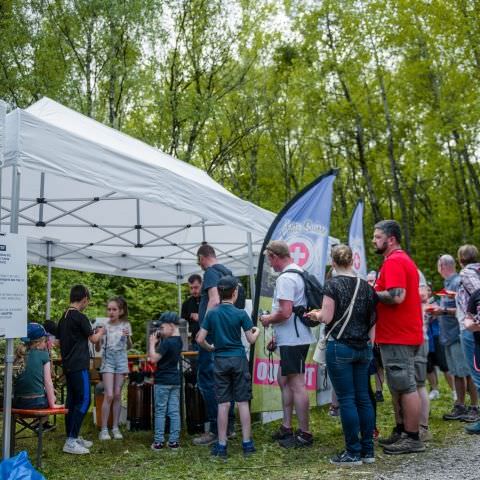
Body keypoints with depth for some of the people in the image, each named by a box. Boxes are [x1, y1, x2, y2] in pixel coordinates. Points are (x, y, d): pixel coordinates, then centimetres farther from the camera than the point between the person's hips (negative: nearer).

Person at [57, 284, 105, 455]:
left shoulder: (64, 317, 11)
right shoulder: (80, 317, -15)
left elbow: (59, 341, 18)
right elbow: (93, 339, -6)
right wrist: (101, 331, 13)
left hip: (68, 365, 9)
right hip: (79, 366, -9)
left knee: (72, 400, 13)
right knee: (83, 401, -6)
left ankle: (73, 437, 19)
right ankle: (70, 442, -9)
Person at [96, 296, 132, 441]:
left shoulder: (126, 325, 1)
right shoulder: (104, 326, -3)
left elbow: (129, 347, 8)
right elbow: (98, 348, -2)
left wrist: (128, 337, -11)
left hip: (121, 360, 2)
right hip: (108, 360, -2)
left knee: (117, 395, 5)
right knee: (109, 395, -9)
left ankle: (115, 427, 14)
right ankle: (104, 429, -1)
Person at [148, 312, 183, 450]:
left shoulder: (166, 342, -19)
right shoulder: (178, 341, 8)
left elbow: (153, 358, -20)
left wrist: (152, 343, -11)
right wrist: (158, 342, 4)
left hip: (162, 381, -7)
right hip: (175, 380, 7)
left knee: (160, 412, 2)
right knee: (174, 411, 8)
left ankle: (158, 442, 6)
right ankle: (174, 441, 11)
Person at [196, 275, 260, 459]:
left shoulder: (212, 313, -1)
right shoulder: (240, 314, -6)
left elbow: (200, 340, -2)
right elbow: (251, 340, -2)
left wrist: (210, 348, 16)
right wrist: (257, 331, 18)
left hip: (220, 361, 2)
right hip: (239, 360, -2)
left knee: (223, 403, 6)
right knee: (243, 402, 5)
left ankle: (221, 445, 9)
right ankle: (247, 443, 10)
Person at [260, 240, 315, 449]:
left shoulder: (285, 279, -18)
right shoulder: (299, 273, 15)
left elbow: (285, 312, -26)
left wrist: (268, 320, -6)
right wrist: (277, 334, 22)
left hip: (293, 340, -11)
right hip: (293, 338, 11)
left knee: (296, 385, -4)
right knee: (283, 380, 18)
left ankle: (305, 434, 4)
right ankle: (286, 427, 25)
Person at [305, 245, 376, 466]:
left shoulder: (333, 284, -9)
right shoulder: (365, 285, 7)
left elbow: (327, 317, -13)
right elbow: (373, 319, 9)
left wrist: (315, 314, 6)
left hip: (340, 347, -6)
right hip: (363, 347, 6)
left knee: (346, 399, 0)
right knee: (363, 397, 10)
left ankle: (354, 453, 5)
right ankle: (368, 450, 16)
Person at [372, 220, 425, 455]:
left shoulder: (393, 261, -14)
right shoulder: (405, 260, 19)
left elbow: (397, 296, -26)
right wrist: (377, 291, 14)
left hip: (397, 337, -11)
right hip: (404, 334, 11)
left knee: (405, 387, -4)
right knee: (398, 386, 16)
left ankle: (412, 438, 3)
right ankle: (401, 432, 25)